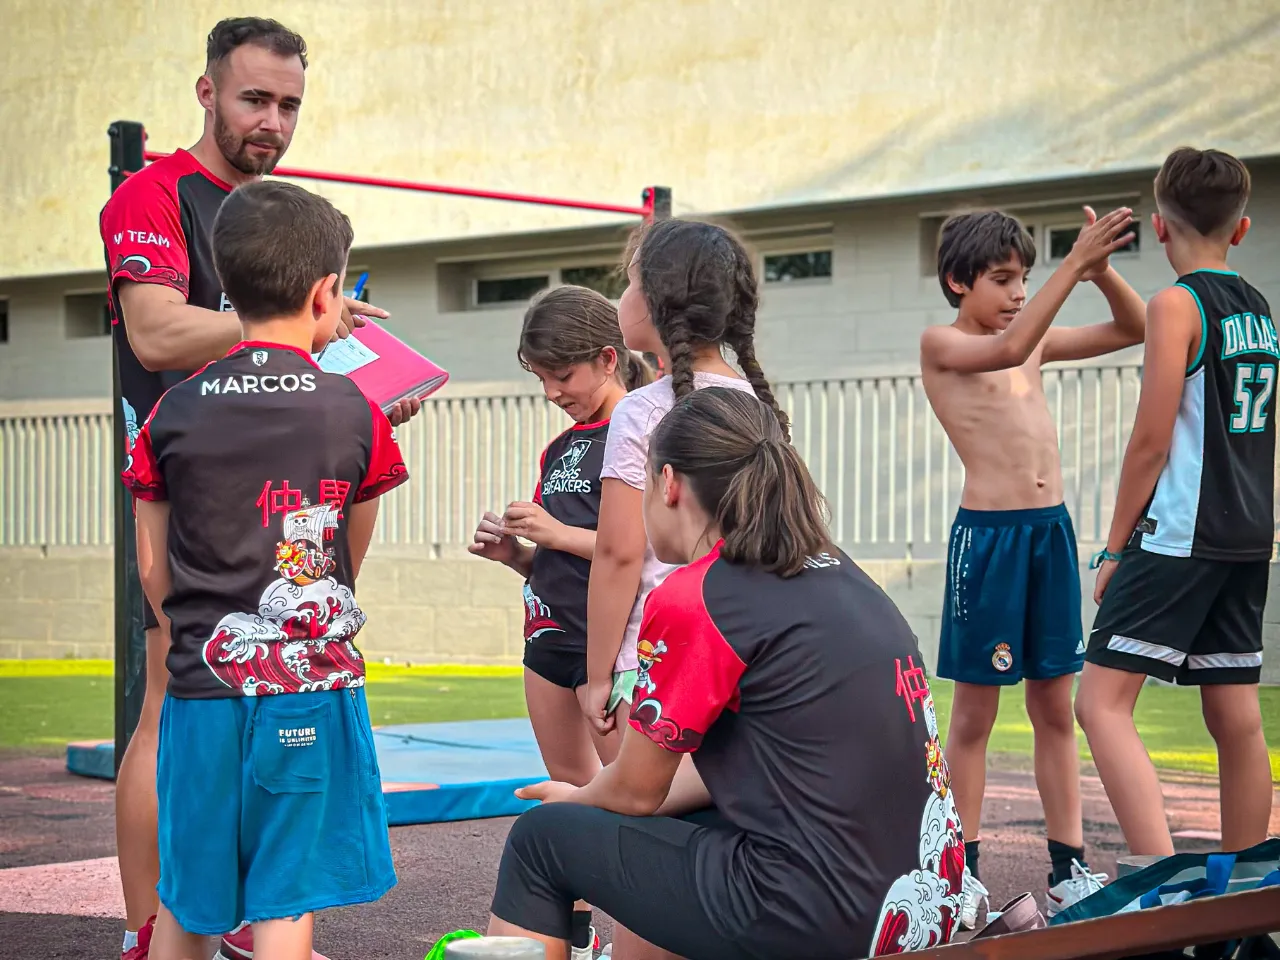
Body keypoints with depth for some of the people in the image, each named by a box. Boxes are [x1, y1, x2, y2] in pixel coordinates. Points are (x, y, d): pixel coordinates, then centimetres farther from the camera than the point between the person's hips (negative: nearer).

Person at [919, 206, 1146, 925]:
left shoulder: (1036, 342, 14)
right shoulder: (941, 344, -4)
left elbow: (1135, 329, 14)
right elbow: (1007, 349, -24)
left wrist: (1102, 269, -5)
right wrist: (1075, 263, -27)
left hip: (1053, 529, 6)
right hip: (987, 534, -6)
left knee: (1057, 707, 9)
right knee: (976, 711, 2)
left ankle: (1069, 870, 14)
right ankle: (964, 872, 11)